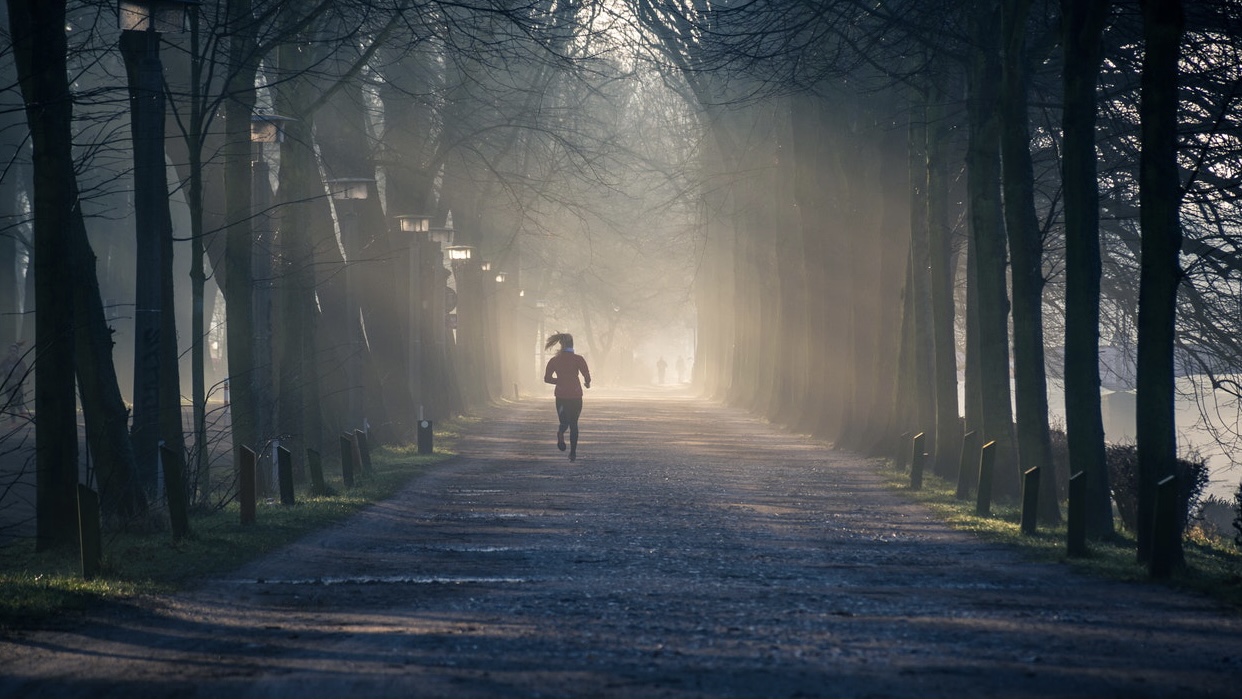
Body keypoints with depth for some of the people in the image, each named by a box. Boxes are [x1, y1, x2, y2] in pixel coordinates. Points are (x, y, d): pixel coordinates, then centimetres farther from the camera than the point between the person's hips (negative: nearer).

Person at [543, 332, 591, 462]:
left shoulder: (554, 360, 1)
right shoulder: (578, 359, -7)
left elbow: (547, 378, 3)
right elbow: (587, 376, -12)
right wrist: (587, 383, 12)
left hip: (561, 395, 1)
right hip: (575, 395, -1)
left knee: (564, 421, 13)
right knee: (574, 424, 12)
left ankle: (560, 432, -24)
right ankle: (573, 453, 6)